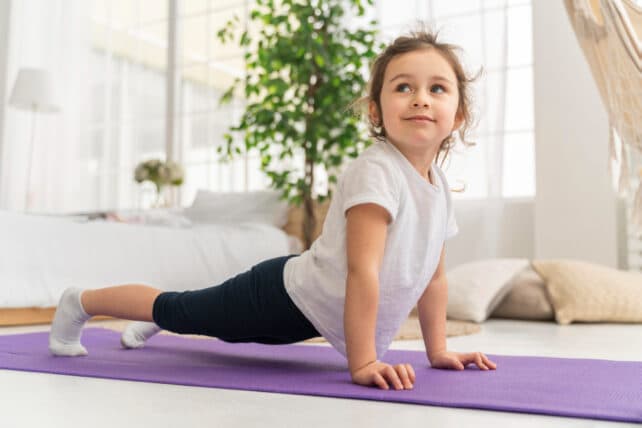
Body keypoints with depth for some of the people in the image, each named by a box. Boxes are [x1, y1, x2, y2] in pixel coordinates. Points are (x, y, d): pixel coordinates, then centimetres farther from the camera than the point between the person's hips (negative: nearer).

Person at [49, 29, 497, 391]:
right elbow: (363, 270, -32)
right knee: (182, 311, 10)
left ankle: (155, 321, 59)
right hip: (286, 296, -8)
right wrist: (363, 363, -31)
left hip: (314, 309, 8)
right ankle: (80, 301, 34)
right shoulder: (374, 170, -27)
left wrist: (438, 350, 8)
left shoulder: (439, 184, -1)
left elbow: (434, 276, 8)